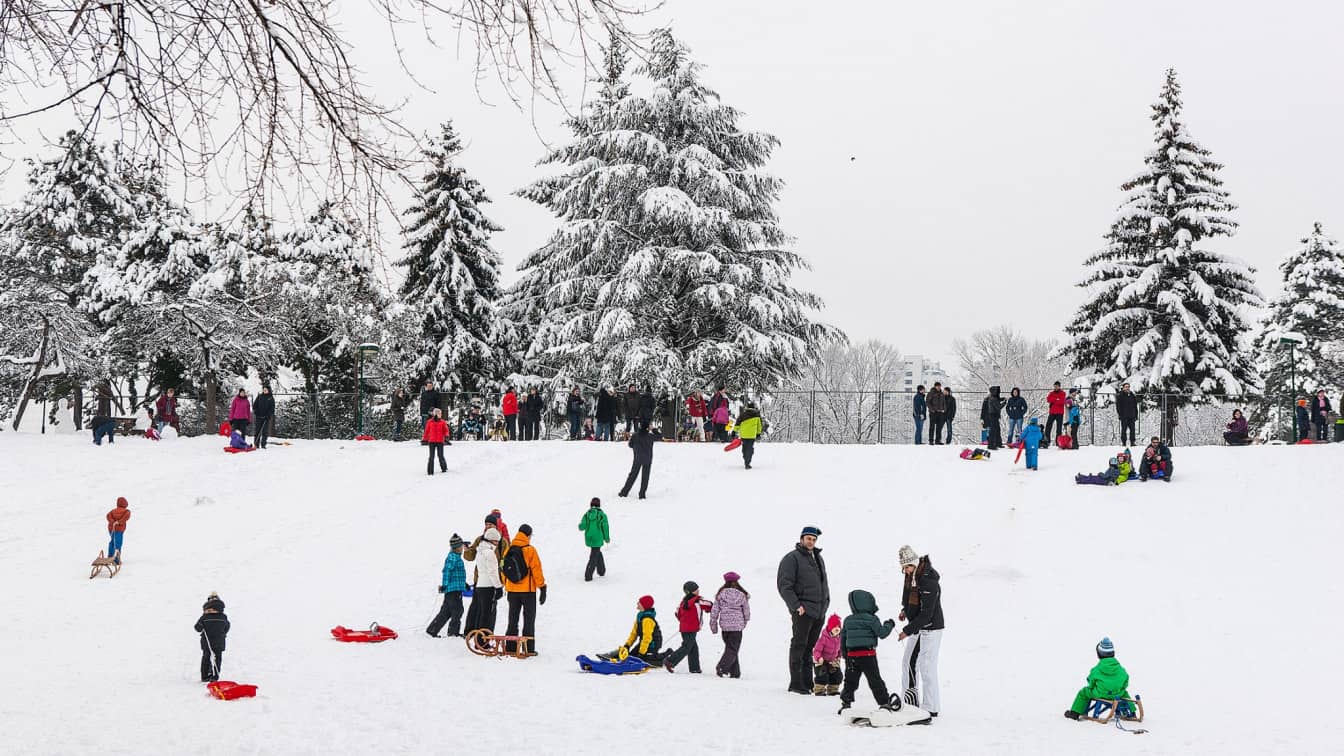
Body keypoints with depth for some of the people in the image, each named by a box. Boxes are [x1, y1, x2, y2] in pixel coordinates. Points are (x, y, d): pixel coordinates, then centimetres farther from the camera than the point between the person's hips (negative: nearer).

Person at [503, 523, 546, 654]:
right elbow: (536, 570, -12)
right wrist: (542, 588, -6)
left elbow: (504, 569, 10)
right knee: (529, 619, 3)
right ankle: (529, 648, 1)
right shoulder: (530, 550, -12)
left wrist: (506, 586, 20)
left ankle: (510, 647, 12)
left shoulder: (508, 550, 4)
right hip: (528, 590, -5)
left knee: (513, 619, 13)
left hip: (512, 590, 5)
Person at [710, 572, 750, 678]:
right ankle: (722, 667, -19)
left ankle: (735, 672, 12)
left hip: (724, 626, 2)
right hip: (737, 626, -2)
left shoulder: (720, 595, -1)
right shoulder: (742, 595, -4)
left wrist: (713, 625, 13)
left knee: (730, 648, 14)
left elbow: (714, 611, 1)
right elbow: (747, 612, 5)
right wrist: (744, 623, 23)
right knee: (733, 649, 1)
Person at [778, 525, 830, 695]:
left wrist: (826, 602, 17)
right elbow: (784, 585, -11)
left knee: (810, 646, 10)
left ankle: (807, 682, 14)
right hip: (803, 610, -7)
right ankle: (795, 683, -4)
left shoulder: (818, 558, 20)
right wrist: (796, 605, -17)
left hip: (819, 610, 7)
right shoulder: (792, 558, -5)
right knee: (799, 645, -6)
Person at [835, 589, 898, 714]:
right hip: (868, 654, -4)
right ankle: (884, 702, 5)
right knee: (875, 680, 2)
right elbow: (882, 633, -9)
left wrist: (845, 654, 21)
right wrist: (889, 625, 9)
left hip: (851, 654, 4)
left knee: (850, 681, 12)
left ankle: (845, 702, 8)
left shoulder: (847, 620, 7)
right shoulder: (871, 619, -9)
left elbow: (842, 638, 12)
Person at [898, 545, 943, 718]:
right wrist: (905, 608, 18)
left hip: (930, 629, -10)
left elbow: (926, 615, -28)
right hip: (918, 628, 10)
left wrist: (907, 631, -27)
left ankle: (931, 708, -3)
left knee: (926, 668, -9)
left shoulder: (929, 582, -27)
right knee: (908, 663, 13)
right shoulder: (911, 574, 1)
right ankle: (911, 702, 23)